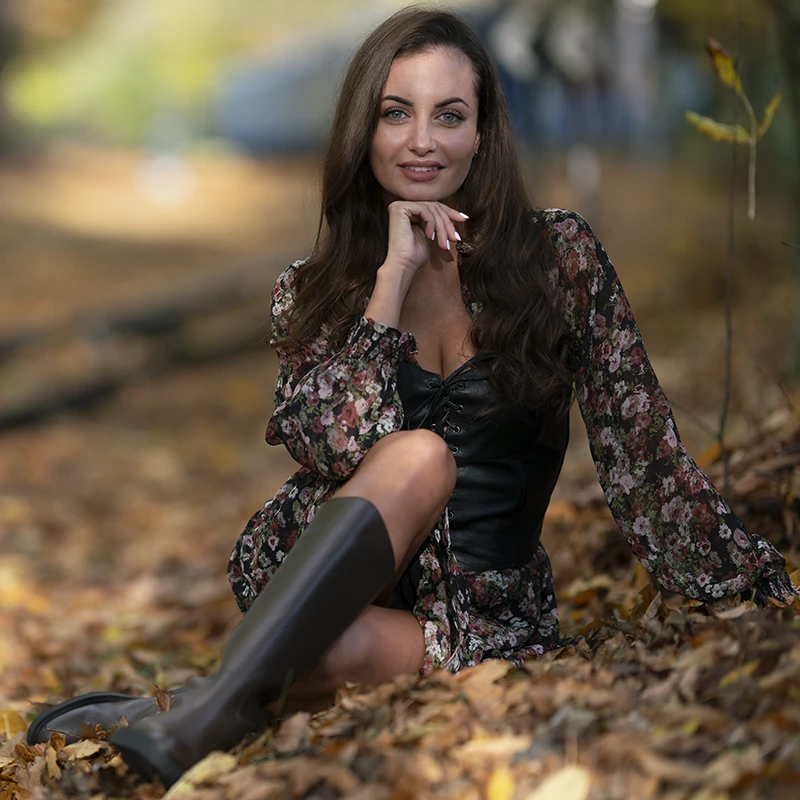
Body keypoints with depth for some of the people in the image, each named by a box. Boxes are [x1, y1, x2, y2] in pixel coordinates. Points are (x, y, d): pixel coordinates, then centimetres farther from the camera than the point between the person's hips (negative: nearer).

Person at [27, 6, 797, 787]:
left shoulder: (558, 254, 1)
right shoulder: (312, 291, 4)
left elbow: (642, 453, -1)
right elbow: (338, 450, -14)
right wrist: (395, 276, -14)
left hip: (485, 619, 0)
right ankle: (207, 716, -41)